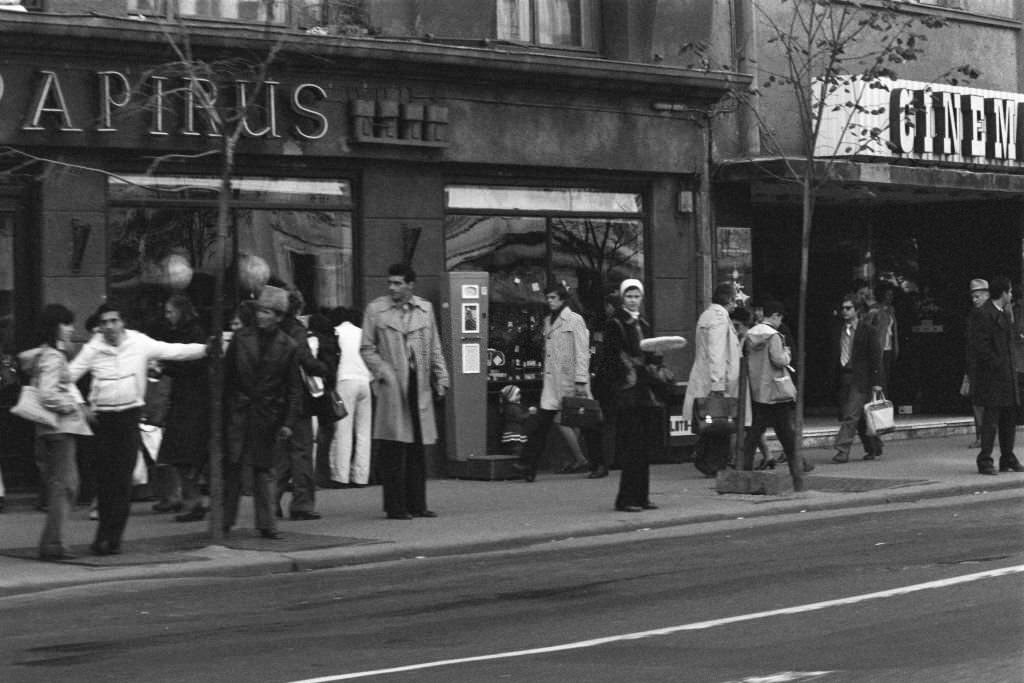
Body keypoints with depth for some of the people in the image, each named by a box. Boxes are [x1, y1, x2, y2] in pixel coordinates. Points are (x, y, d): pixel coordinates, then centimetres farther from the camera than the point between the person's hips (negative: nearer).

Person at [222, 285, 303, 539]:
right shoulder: (241, 338, 2)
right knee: (231, 467, 0)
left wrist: (289, 422, -4)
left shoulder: (288, 346, 0)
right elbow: (226, 376, 6)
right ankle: (225, 521, 9)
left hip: (268, 417, -1)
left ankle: (266, 524, 10)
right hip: (238, 413, 1)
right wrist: (222, 410, 2)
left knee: (264, 470, 4)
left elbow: (294, 389, 2)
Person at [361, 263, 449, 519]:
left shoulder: (425, 309, 12)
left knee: (418, 448, 6)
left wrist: (441, 378, 10)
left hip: (420, 384, 4)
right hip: (392, 385, -4)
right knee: (393, 450, -6)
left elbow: (435, 348, 17)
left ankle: (417, 504, 13)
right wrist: (382, 371, -10)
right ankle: (395, 506, -1)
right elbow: (367, 348, 3)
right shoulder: (375, 310, 3)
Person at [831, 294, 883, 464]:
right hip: (843, 378, 6)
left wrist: (876, 381, -10)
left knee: (851, 415, -13)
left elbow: (875, 357, -4)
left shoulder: (867, 330, -3)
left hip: (860, 379, -6)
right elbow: (835, 356, 16)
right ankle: (873, 449, 24)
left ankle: (842, 450, -16)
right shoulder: (839, 332, 13)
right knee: (860, 419, 11)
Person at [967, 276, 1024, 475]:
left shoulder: (1004, 314, 18)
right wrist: (997, 364, -16)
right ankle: (985, 462, -4)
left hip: (1007, 374, 9)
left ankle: (1008, 460, 20)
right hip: (991, 376, -9)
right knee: (991, 419, -8)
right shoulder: (982, 314, -12)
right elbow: (980, 346, -18)